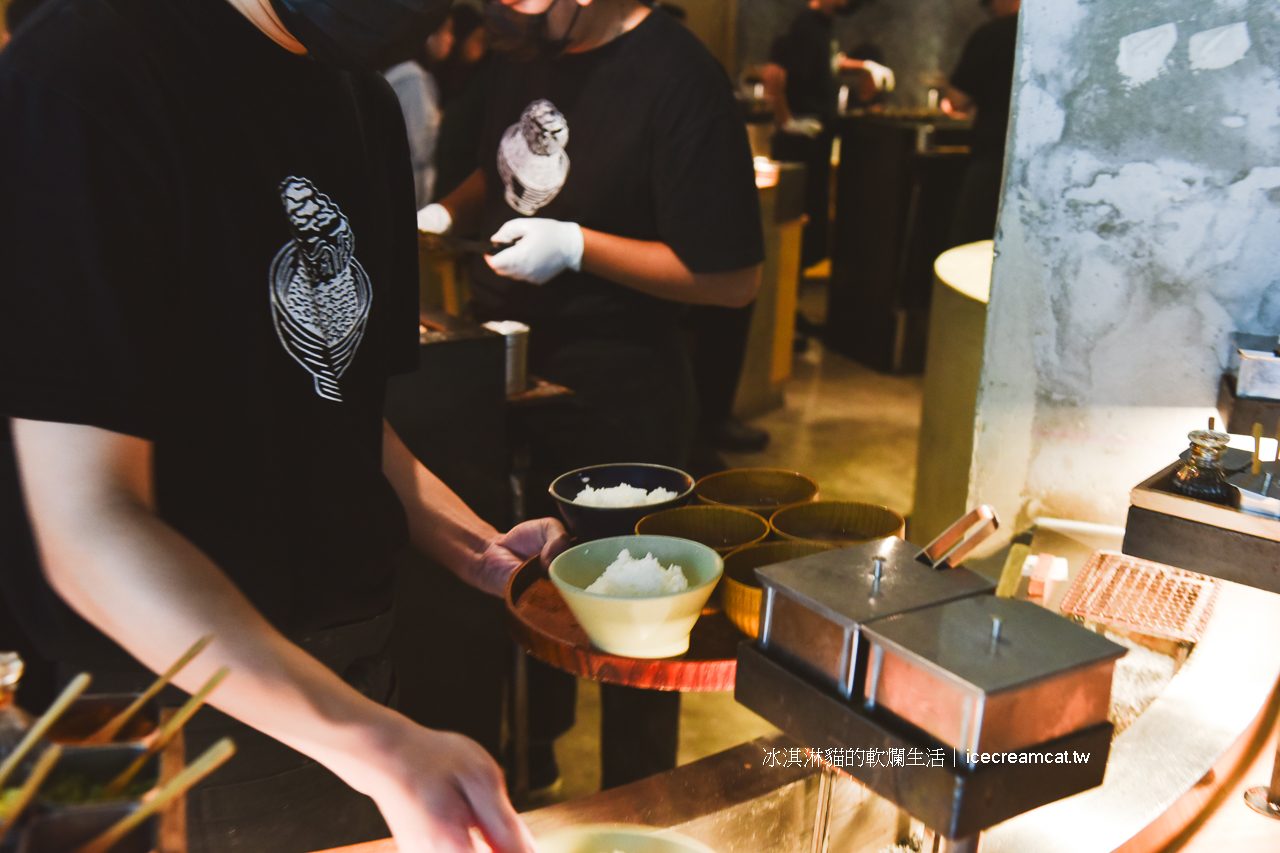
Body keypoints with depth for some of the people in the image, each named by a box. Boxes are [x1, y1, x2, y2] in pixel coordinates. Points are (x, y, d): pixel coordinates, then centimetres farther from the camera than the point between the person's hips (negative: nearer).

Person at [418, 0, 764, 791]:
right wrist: (445, 215, 3)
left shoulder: (679, 78, -19)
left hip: (621, 406, -7)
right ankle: (526, 773, 45)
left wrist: (576, 246, -22)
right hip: (515, 379, 8)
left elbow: (734, 277, -20)